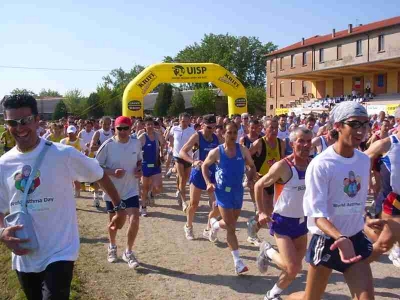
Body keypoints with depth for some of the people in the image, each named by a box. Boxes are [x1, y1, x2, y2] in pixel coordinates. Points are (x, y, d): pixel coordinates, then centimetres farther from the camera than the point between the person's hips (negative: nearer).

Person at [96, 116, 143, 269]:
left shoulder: (136, 143, -4)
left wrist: (139, 169, -8)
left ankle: (128, 252, 11)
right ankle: (112, 247, 42)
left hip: (131, 190, 2)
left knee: (134, 220, -10)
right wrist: (113, 172, -24)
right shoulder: (108, 145, -15)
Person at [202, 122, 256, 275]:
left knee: (231, 224, 18)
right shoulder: (216, 152, -9)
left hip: (238, 190, 4)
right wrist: (208, 182, -8)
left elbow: (252, 166, 8)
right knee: (231, 226, -7)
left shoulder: (243, 150, -4)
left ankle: (215, 224, 54)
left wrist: (250, 179, -11)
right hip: (223, 191, -3)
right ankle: (238, 261, 2)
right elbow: (204, 166, 5)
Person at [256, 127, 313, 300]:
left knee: (294, 269, 12)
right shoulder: (283, 166, -19)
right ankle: (268, 251, 18)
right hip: (283, 221, -6)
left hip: (302, 221, 6)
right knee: (293, 268, -12)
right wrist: (261, 212, -12)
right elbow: (259, 185, -8)